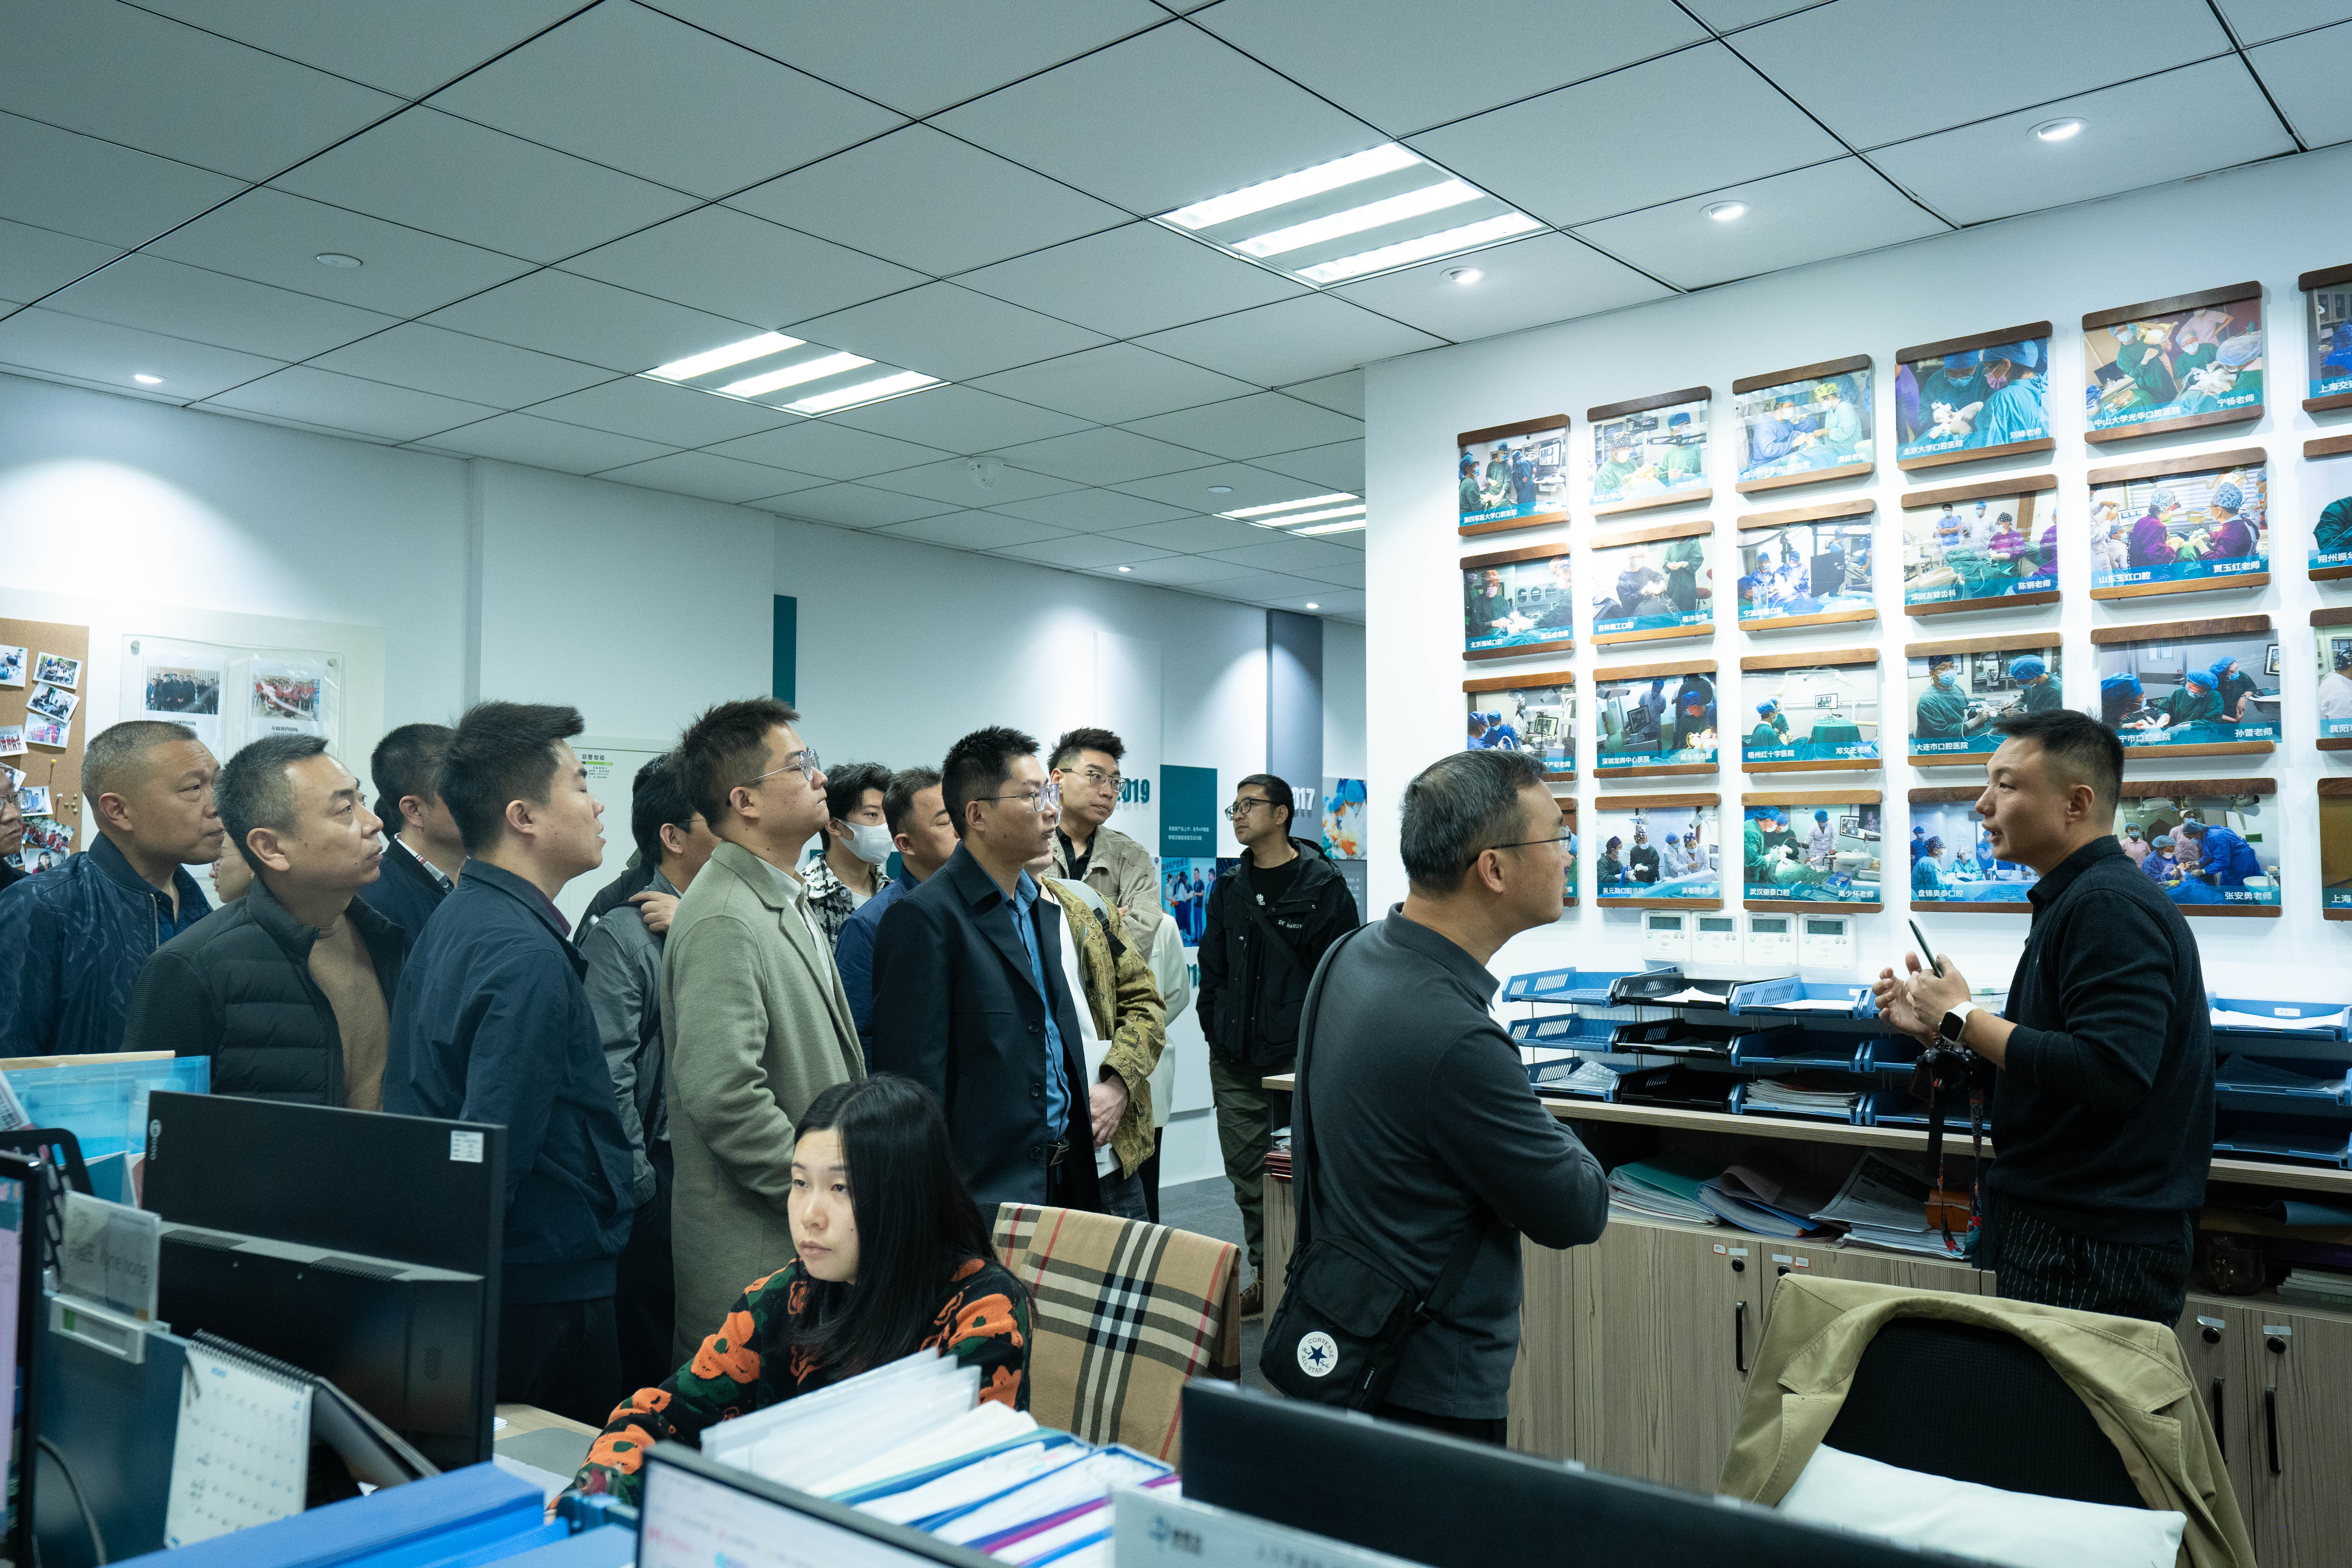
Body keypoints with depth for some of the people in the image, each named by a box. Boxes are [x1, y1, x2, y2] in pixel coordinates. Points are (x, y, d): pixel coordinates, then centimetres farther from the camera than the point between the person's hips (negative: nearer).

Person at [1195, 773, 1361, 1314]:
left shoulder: (1323, 885, -4)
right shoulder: (1229, 889, 11)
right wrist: (1216, 1029, 5)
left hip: (1298, 1056, -5)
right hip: (1235, 1061, 5)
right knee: (1246, 1169, 9)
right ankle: (1264, 1274, 21)